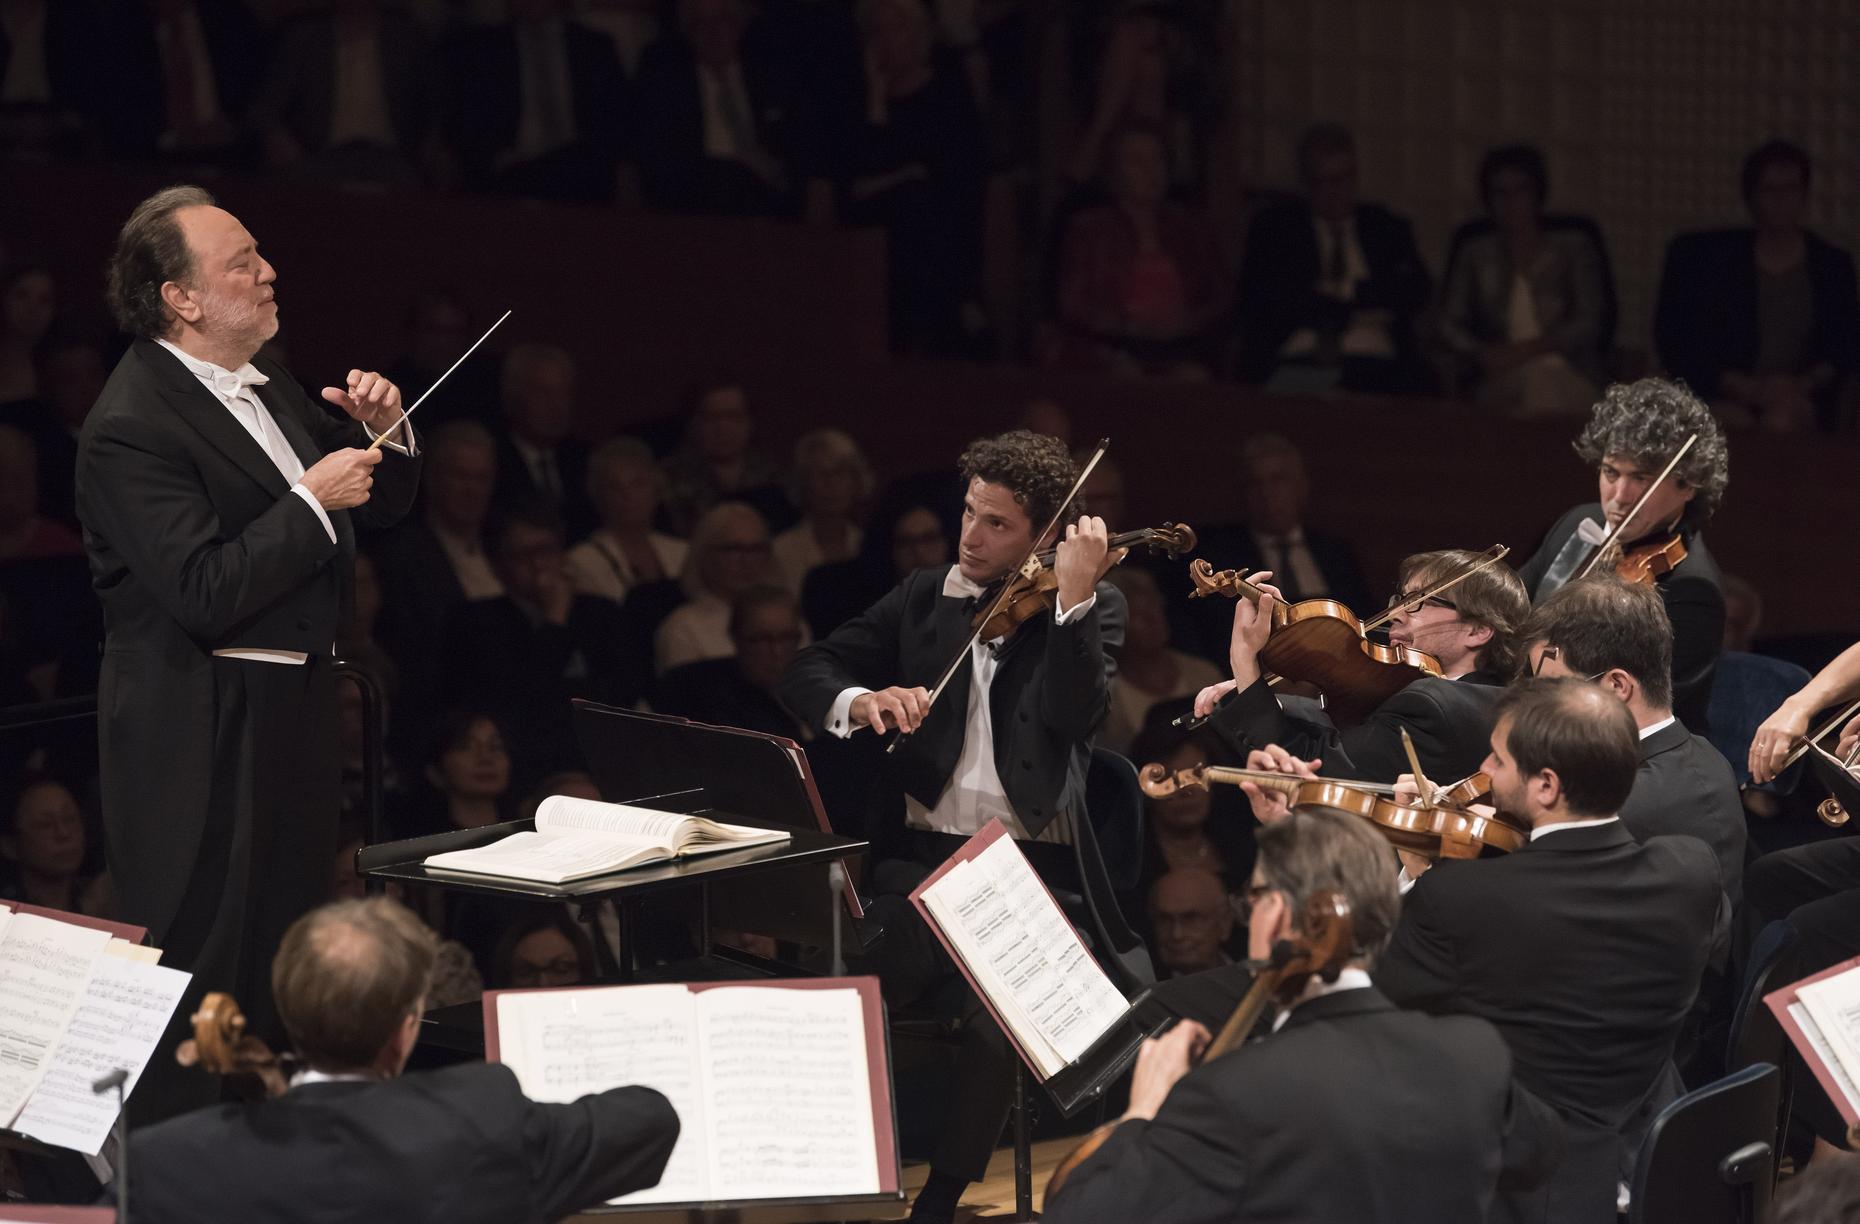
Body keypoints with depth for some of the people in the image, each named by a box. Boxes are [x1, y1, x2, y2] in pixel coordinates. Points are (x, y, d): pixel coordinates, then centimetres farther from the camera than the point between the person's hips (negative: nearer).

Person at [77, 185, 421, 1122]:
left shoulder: (262, 383, 9)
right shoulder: (131, 428, -19)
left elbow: (378, 509, 20)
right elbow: (205, 594, -27)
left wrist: (379, 432, 0)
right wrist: (313, 502, -21)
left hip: (290, 712, 9)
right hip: (201, 737, -9)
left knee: (286, 963, 16)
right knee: (201, 969, -4)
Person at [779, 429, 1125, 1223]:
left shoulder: (1092, 606, 6)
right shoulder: (922, 598, 14)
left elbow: (1075, 715, -11)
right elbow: (806, 676, 8)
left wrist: (1072, 596, -21)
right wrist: (860, 700, -14)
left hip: (1030, 866, -2)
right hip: (921, 857, 3)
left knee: (997, 1023, -26)